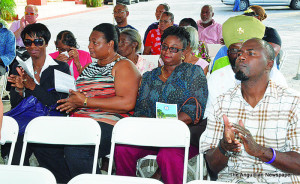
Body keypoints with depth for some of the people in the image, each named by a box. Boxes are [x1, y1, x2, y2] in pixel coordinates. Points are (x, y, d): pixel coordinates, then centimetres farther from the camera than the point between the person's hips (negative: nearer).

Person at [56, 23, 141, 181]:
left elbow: (127, 103, -13)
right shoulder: (88, 68, 25)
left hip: (107, 124, -7)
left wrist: (85, 102, -13)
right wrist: (70, 102, 3)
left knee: (74, 148, -32)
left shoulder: (123, 66, 1)